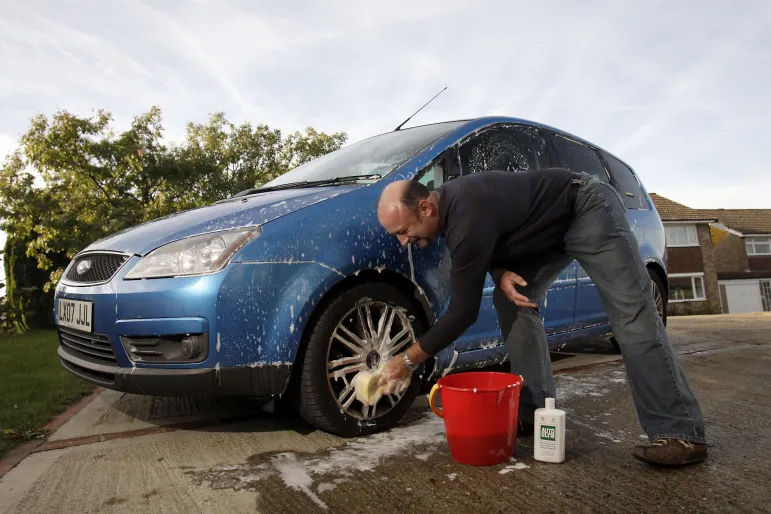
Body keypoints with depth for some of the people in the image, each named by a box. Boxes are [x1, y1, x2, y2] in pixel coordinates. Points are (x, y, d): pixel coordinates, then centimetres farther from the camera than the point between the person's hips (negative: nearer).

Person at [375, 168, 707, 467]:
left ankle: (680, 434, -10)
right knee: (510, 300, -4)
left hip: (589, 207, -9)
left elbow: (463, 310, -29)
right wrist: (501, 273, -16)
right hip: (552, 227, 9)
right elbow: (483, 250, 9)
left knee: (631, 316, -16)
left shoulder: (467, 215, -35)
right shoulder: (448, 203, -6)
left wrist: (408, 361, -20)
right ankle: (536, 414, 1)